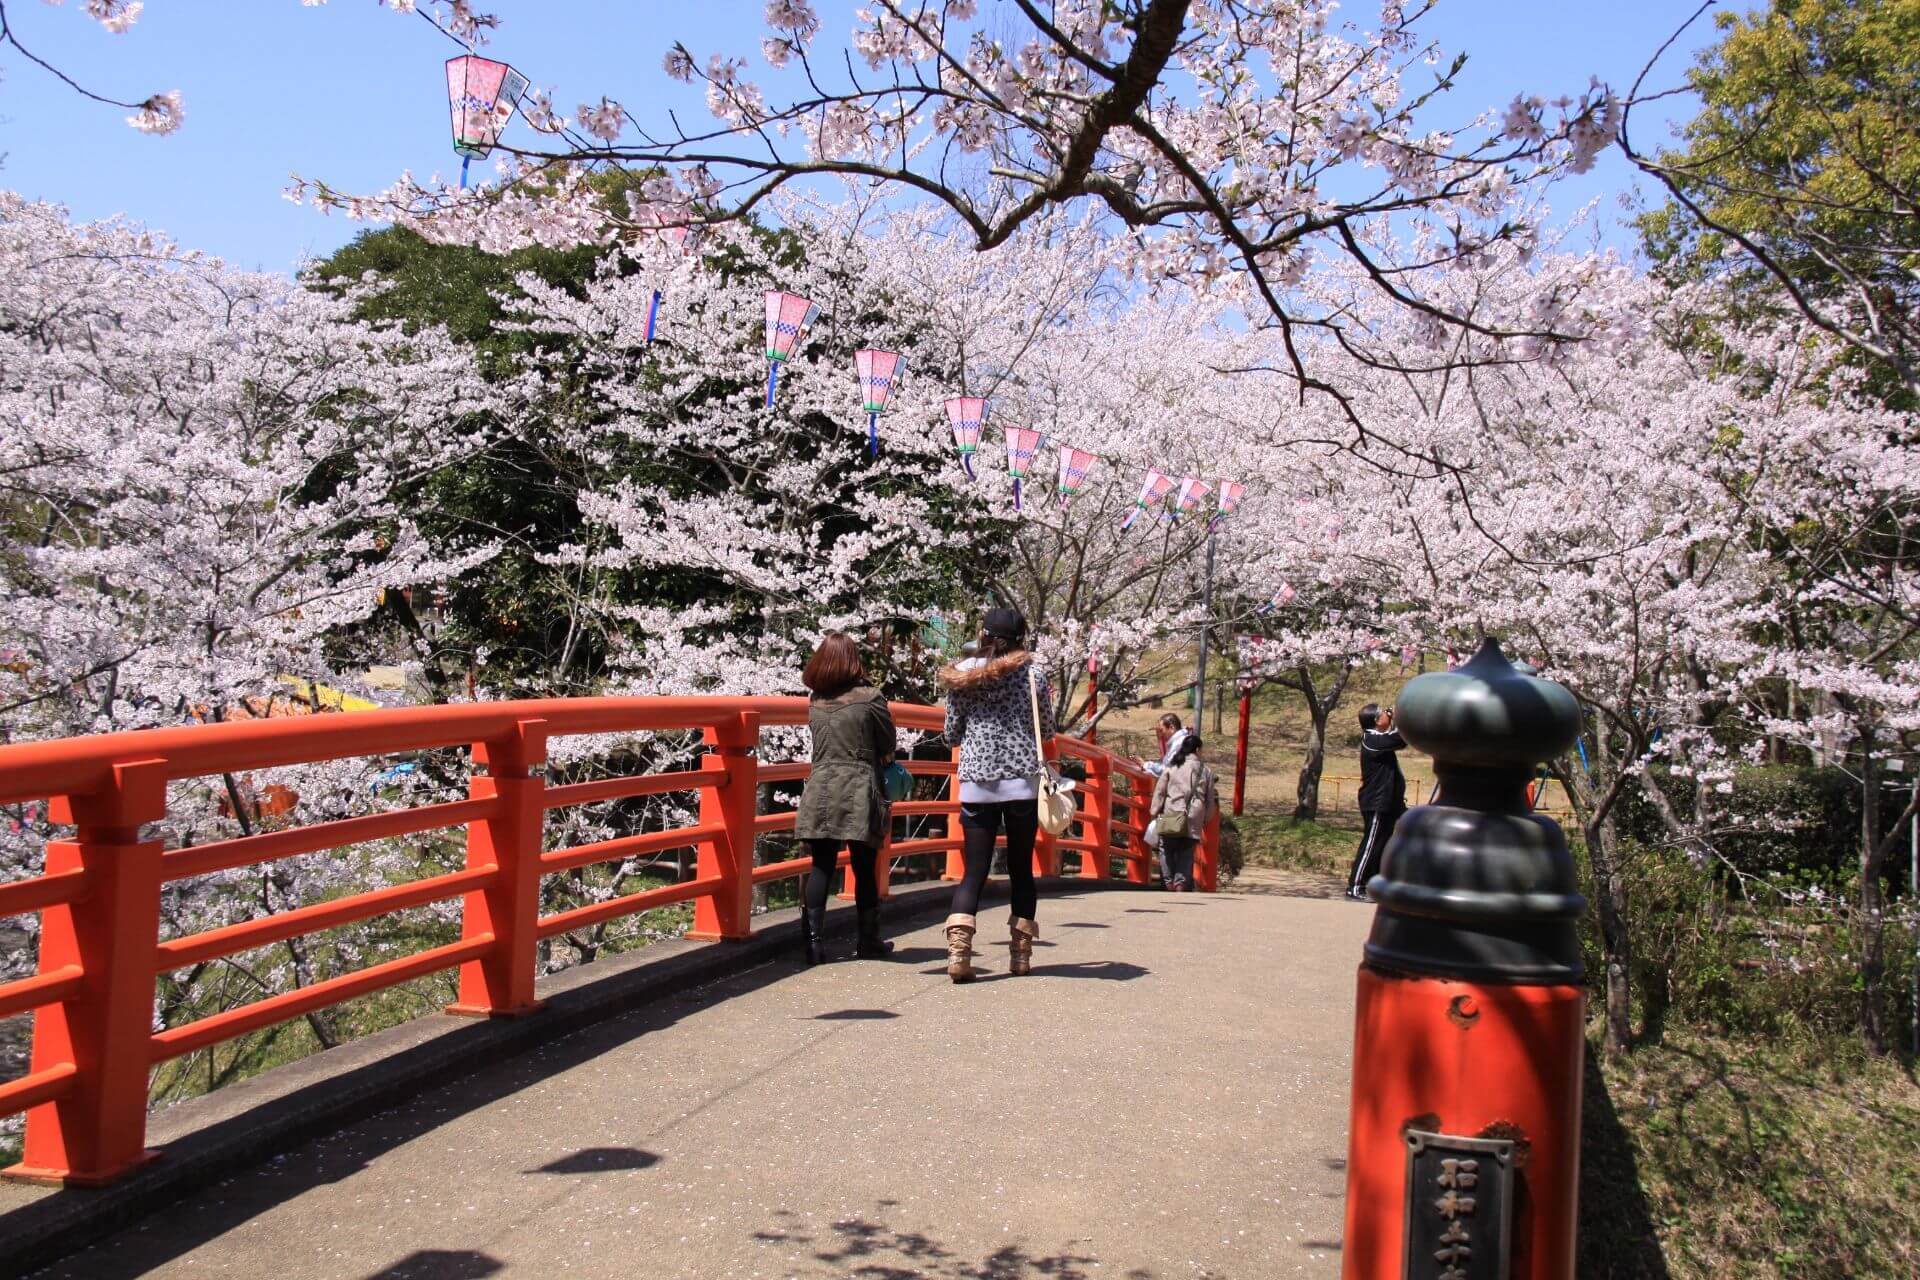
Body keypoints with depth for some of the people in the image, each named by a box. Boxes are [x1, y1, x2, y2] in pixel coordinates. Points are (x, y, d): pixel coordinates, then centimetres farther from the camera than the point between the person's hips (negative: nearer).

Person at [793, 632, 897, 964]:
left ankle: (813, 940, -1)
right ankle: (868, 940, 19)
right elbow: (888, 746, 3)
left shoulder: (815, 701, 7)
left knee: (821, 866, 6)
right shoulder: (869, 698, -6)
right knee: (864, 868, 8)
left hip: (820, 790, 3)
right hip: (860, 792, -3)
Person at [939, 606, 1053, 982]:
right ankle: (1020, 953, 15)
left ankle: (958, 948, -16)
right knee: (1021, 868, 10)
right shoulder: (1032, 675, 0)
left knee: (975, 870, 2)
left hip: (976, 785, 1)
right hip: (1023, 783, -1)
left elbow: (951, 734, 8)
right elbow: (1047, 732, 8)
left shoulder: (960, 676, 3)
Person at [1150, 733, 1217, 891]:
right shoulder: (1206, 771, 6)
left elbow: (1160, 791, 2)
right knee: (1186, 855, 9)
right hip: (1193, 821, 1)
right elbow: (1211, 799, 11)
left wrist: (1155, 812, 9)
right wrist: (1206, 819, 21)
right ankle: (1181, 883, -2)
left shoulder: (1172, 767, 0)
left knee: (1167, 850, 13)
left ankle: (1169, 881, 7)